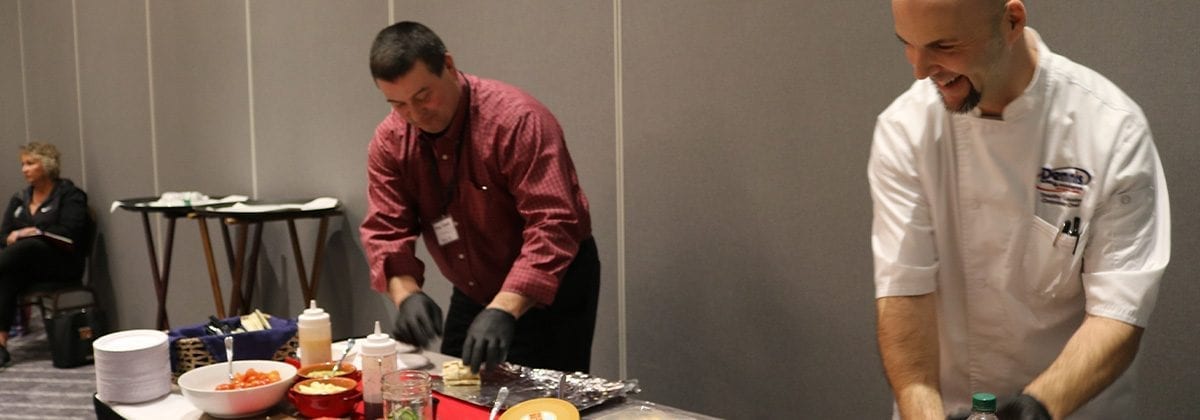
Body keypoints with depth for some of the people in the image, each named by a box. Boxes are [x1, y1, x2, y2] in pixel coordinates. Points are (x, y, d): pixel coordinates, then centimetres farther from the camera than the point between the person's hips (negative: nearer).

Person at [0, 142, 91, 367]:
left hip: (62, 264, -4)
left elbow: (69, 235, -9)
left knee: (29, 247, -34)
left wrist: (33, 232, -11)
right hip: (26, 264, 4)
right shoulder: (19, 199, 21)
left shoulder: (70, 195, 5)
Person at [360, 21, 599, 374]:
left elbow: (553, 226, -31)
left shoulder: (517, 119, -25)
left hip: (550, 289, -5)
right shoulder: (389, 141, -7)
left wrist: (504, 309, -40)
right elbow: (385, 228, -8)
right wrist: (406, 294, -26)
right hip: (472, 295, 6)